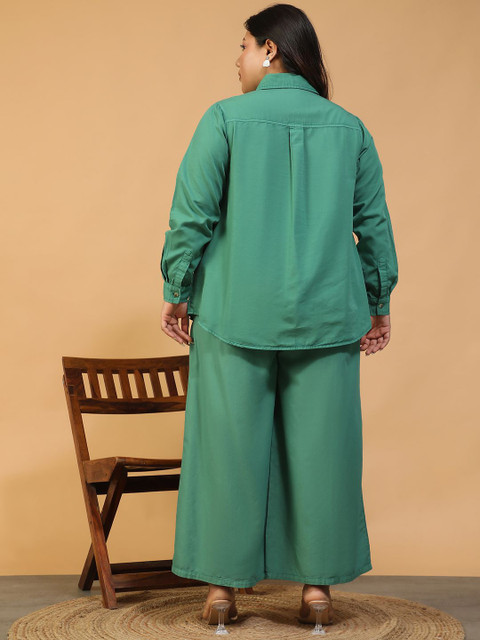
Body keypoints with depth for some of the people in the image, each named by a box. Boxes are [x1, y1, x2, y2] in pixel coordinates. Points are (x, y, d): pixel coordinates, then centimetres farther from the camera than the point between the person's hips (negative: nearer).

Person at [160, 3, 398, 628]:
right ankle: (317, 584, 13)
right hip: (325, 317, 2)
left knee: (229, 445, 5)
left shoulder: (225, 119, -3)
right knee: (319, 447, 8)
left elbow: (192, 214, -5)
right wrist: (379, 303, 17)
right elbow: (374, 223, 8)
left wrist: (177, 291, 5)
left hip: (237, 312, -2)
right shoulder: (349, 128, 6)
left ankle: (223, 584, 11)